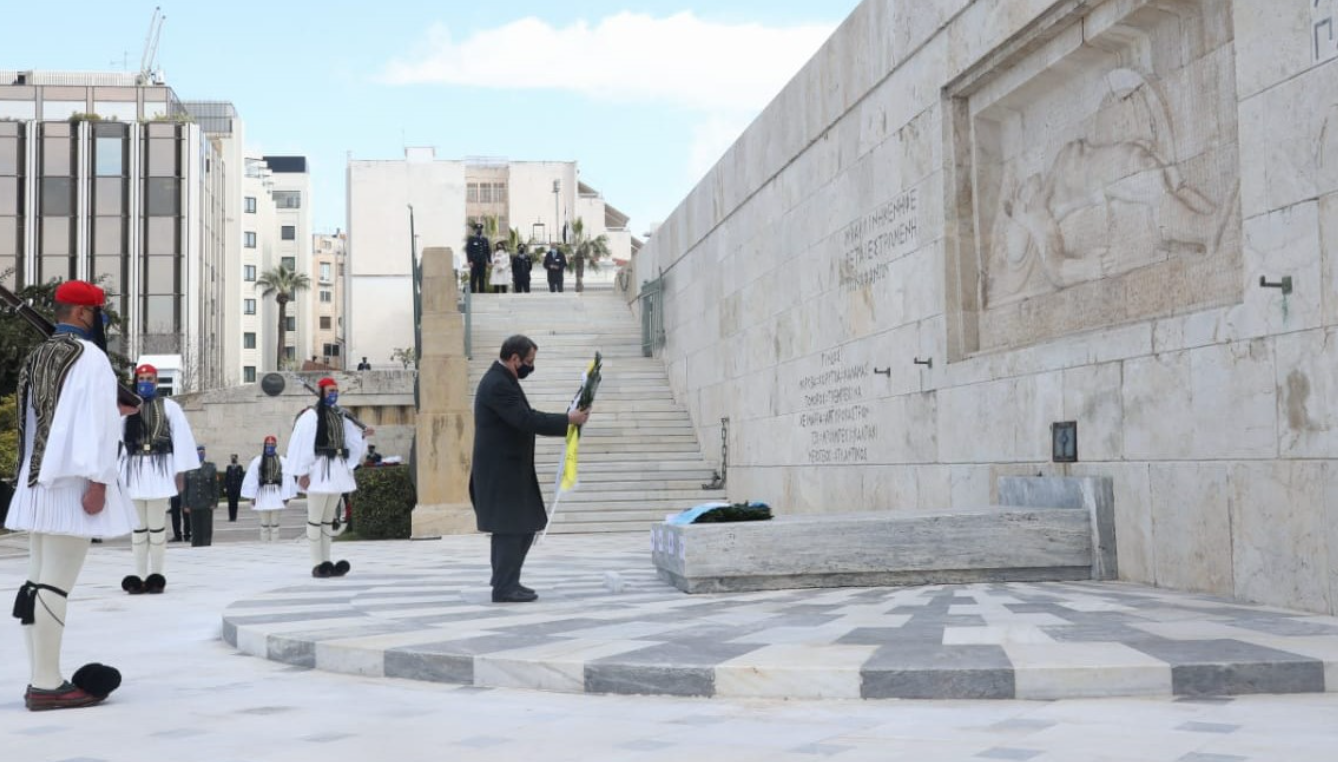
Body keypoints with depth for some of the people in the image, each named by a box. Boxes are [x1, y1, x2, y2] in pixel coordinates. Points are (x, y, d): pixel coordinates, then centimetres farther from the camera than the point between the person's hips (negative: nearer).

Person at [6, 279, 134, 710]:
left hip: (38, 481, 9)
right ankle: (47, 685, -10)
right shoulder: (89, 356, -10)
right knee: (56, 583, -10)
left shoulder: (37, 357, 16)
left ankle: (40, 679, 12)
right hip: (71, 482, -9)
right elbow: (93, 421, -18)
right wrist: (97, 480, -20)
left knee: (37, 581, 8)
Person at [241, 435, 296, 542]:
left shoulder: (282, 461, -3)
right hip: (263, 495, 0)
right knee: (264, 523, 7)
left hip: (276, 495, 0)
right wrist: (252, 496, -4)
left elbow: (287, 479, -4)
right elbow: (251, 479, -2)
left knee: (275, 523, 5)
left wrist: (286, 496, -6)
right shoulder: (257, 461, -2)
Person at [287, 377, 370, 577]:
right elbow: (302, 444, -13)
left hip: (337, 471, 8)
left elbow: (351, 440, 16)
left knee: (328, 518, 10)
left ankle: (326, 563, 13)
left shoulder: (339, 416, 16)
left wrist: (363, 435, -4)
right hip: (319, 471, -8)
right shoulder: (311, 415, -7)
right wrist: (302, 472, -18)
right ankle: (317, 565, -3)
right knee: (316, 518, -4)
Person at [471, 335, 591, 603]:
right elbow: (526, 420, -25)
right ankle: (504, 588, 2)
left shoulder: (502, 380, 15)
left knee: (524, 526, 14)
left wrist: (565, 423, 8)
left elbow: (525, 418, 17)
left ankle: (505, 580, 22)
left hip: (510, 468, 10)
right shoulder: (497, 384, -19)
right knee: (510, 527, -5)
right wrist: (567, 420, -19)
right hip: (501, 471, -10)